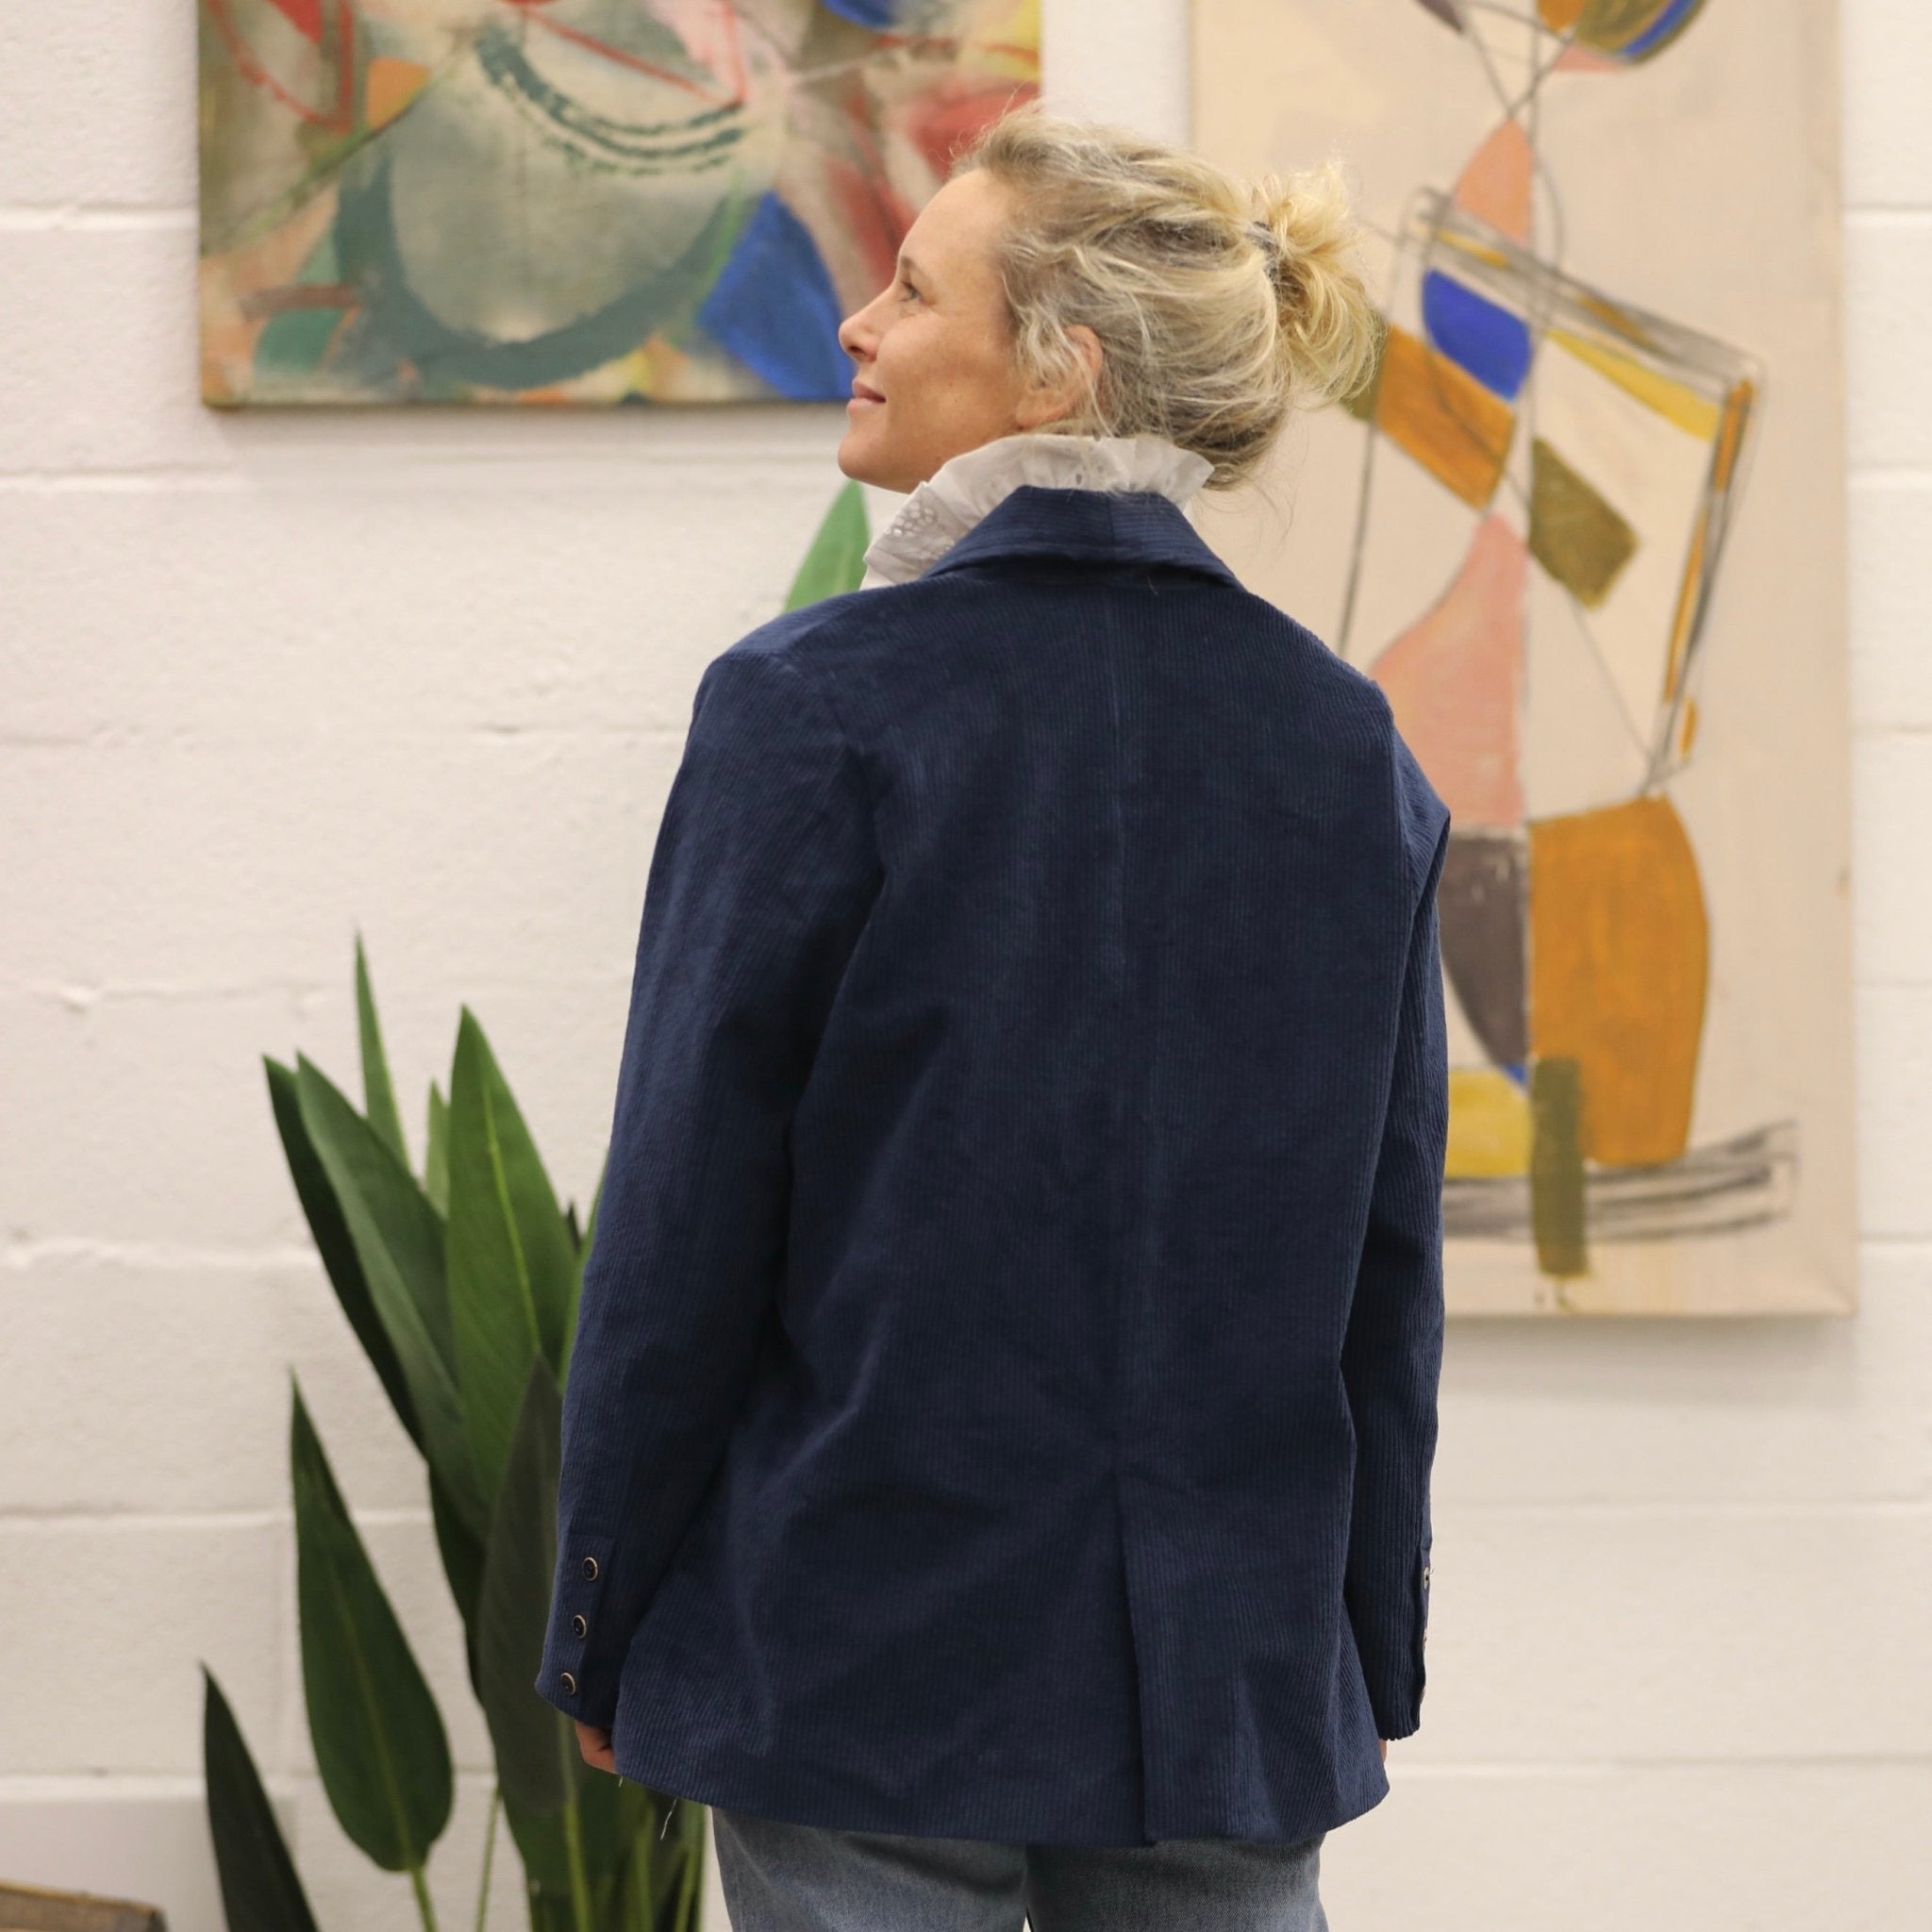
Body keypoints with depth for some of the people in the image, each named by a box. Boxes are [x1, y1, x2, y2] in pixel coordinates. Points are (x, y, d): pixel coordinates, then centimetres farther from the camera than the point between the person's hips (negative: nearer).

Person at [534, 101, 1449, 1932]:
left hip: (872, 1655, -4)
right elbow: (1392, 1259, 6)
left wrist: (600, 1634, 1)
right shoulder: (1345, 737, 3)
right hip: (1231, 1677, 4)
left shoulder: (812, 706, -11)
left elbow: (680, 1229, -9)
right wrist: (1368, 1663, 15)